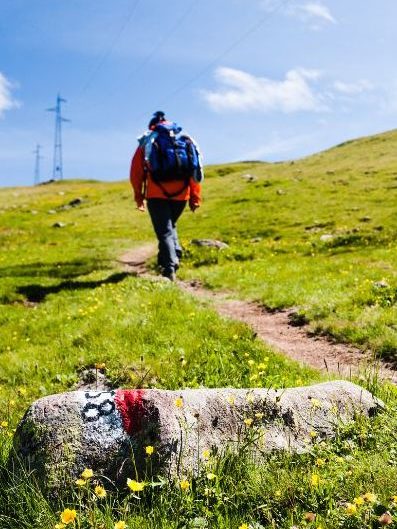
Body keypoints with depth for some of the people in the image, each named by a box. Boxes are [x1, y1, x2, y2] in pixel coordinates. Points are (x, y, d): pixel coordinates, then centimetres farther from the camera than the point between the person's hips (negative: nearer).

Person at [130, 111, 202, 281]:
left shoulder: (147, 143, 9)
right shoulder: (185, 142, 14)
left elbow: (136, 173, 5)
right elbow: (195, 172, 7)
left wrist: (139, 196, 14)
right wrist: (195, 198, 9)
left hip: (157, 195, -3)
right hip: (181, 195, 3)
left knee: (164, 230, 0)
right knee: (170, 225, 25)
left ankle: (169, 267, -14)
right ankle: (174, 255, 9)